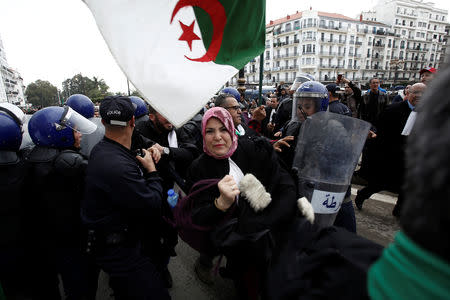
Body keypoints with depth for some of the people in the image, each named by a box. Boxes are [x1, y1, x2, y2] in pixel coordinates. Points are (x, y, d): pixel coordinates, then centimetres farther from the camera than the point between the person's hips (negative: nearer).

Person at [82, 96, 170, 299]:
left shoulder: (100, 149, -1)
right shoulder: (117, 166, -35)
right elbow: (152, 206, -27)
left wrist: (143, 163, -2)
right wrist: (152, 170, -14)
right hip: (118, 251, -10)